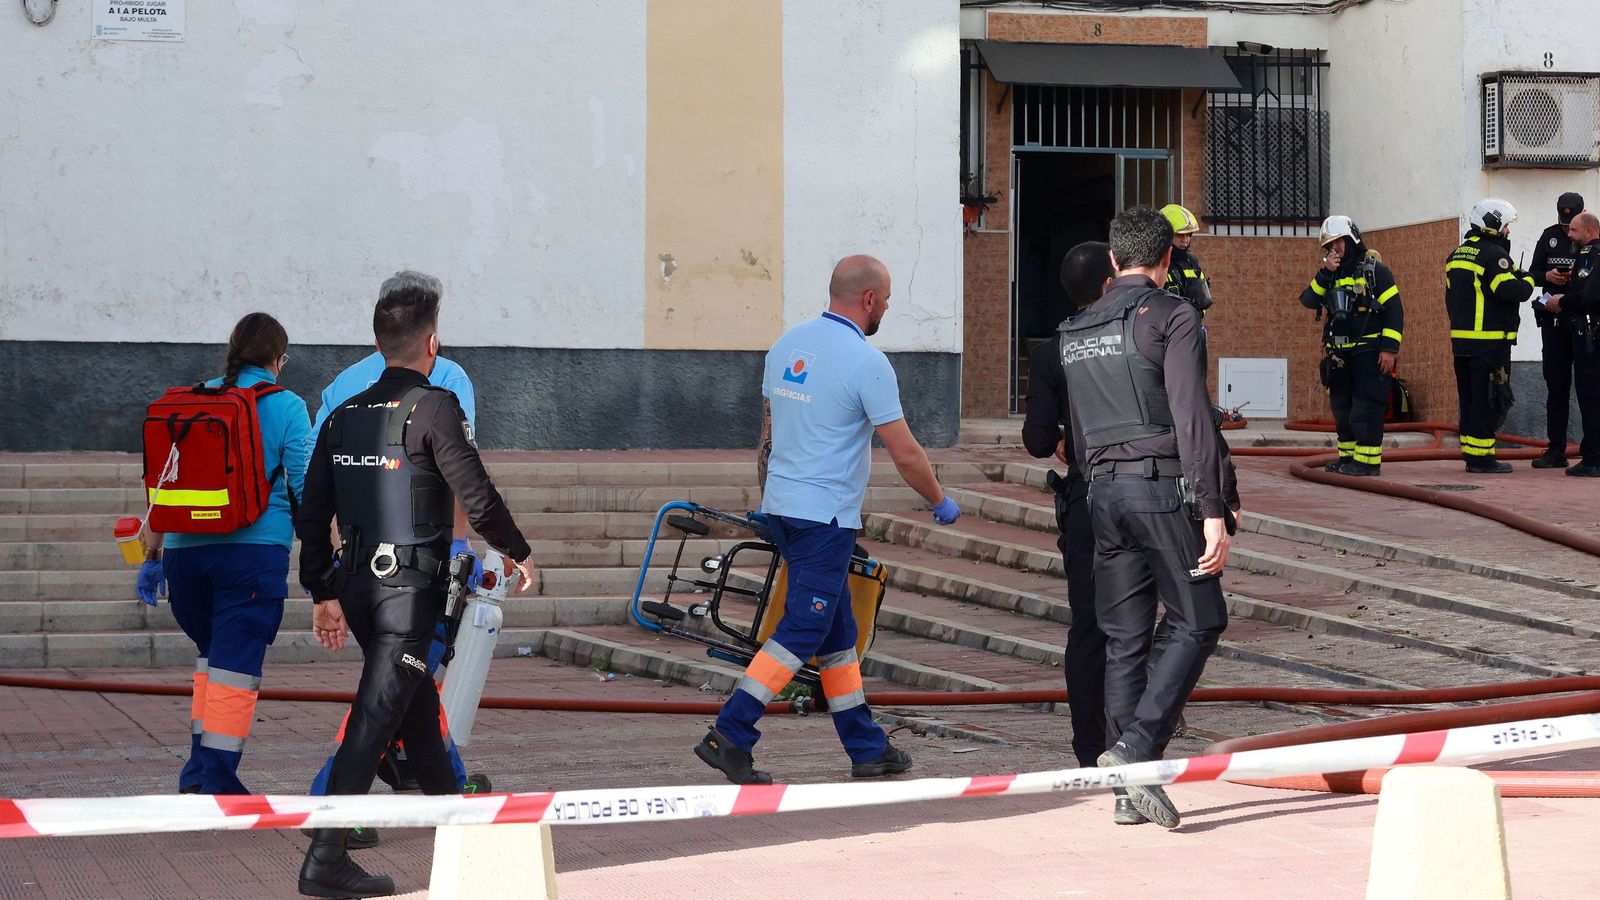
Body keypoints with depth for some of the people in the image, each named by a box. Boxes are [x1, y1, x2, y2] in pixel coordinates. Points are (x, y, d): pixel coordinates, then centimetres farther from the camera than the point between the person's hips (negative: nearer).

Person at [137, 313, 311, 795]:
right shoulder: (286, 407, 0)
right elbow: (306, 488, -2)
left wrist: (152, 555, 19)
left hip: (184, 549, 4)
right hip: (254, 550, -4)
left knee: (211, 652, 20)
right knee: (236, 664, 0)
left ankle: (198, 771, 16)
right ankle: (216, 781, -1)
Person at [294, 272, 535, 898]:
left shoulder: (343, 416, 8)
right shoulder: (434, 407, -12)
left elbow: (312, 516, 9)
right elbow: (476, 497, -14)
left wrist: (323, 595, 15)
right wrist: (516, 551, 3)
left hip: (356, 585, 7)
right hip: (409, 587, -7)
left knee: (416, 697, 24)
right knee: (375, 717, -8)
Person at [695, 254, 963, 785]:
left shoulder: (787, 344, 9)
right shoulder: (866, 362, -15)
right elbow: (905, 454, -12)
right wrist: (940, 503, 4)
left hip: (780, 504, 9)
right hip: (826, 514, -9)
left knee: (837, 631, 13)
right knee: (801, 632, -5)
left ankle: (866, 748, 19)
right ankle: (729, 736, -9)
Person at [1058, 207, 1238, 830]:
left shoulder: (1076, 333, 15)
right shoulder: (1173, 317, -6)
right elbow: (1193, 419, -14)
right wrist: (1213, 512, -16)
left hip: (1104, 492, 6)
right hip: (1165, 486, -6)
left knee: (1123, 639, 8)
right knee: (1199, 624, 4)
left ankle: (1129, 789, 8)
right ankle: (1136, 750, -12)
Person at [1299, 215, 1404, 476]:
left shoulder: (1374, 270, -4)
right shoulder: (1331, 274, 14)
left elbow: (1394, 310, -8)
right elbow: (1308, 300, 1)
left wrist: (1389, 348, -15)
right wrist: (1325, 273, -11)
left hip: (1369, 353, -7)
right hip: (1340, 354, 7)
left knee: (1367, 408, -9)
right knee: (1342, 408, 11)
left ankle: (1368, 461, -7)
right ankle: (1348, 456, 20)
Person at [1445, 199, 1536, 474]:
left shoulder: (1457, 254, 15)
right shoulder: (1494, 254, -13)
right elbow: (1511, 291, -22)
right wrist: (1527, 280, -3)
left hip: (1461, 338, 9)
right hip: (1490, 342, -9)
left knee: (1469, 397, 13)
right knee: (1489, 400, -5)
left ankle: (1470, 453, 16)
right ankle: (1481, 456, -6)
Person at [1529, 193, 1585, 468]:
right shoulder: (1549, 236, 10)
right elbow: (1532, 273, 14)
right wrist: (1547, 276, -7)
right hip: (1554, 320, 4)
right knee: (1556, 384, 7)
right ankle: (1556, 450, 12)